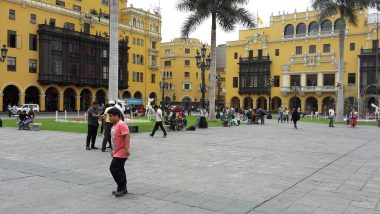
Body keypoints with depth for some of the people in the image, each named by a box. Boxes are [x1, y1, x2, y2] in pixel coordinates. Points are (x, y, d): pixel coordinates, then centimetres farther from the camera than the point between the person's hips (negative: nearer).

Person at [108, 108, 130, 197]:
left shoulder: (121, 124, -17)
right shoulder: (114, 125, 14)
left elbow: (127, 136, -26)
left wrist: (127, 149, -31)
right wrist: (113, 150, 24)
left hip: (122, 152, -10)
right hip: (117, 152, 10)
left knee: (114, 169, -11)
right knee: (119, 170, 15)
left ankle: (121, 188, 1)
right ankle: (123, 189, 25)